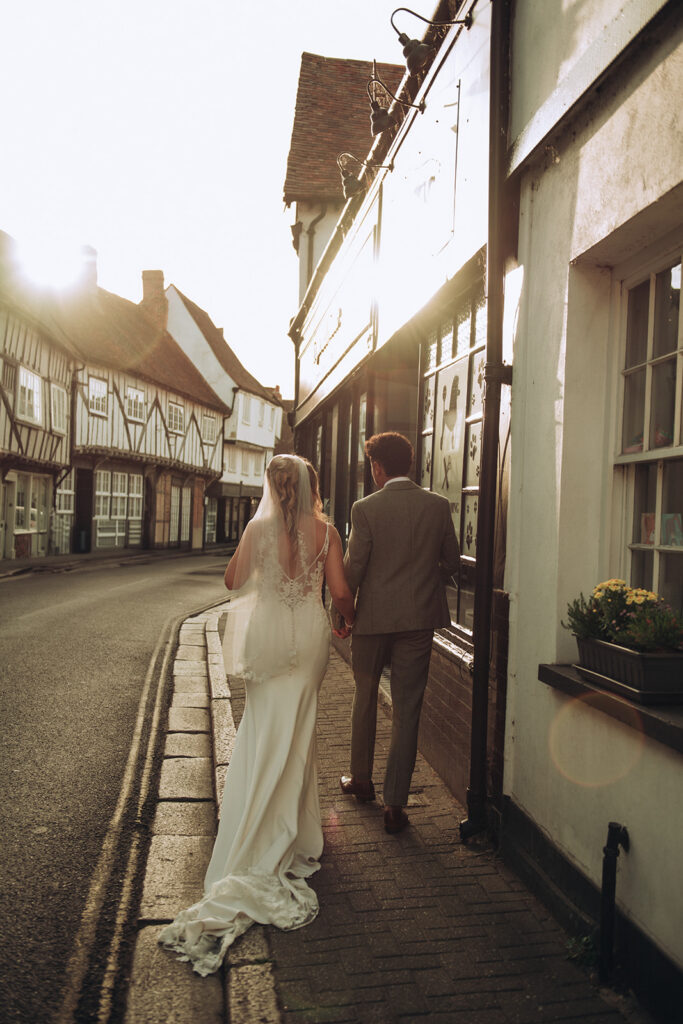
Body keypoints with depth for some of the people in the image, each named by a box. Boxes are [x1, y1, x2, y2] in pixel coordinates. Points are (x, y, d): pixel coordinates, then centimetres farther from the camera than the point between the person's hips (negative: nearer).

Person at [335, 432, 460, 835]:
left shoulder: (366, 509, -10)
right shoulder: (439, 505, -3)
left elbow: (353, 567, -9)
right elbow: (452, 561, 5)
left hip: (373, 619, -1)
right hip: (419, 619, 1)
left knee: (365, 698, 20)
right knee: (407, 710, 6)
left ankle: (361, 778, 36)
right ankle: (395, 804, 11)